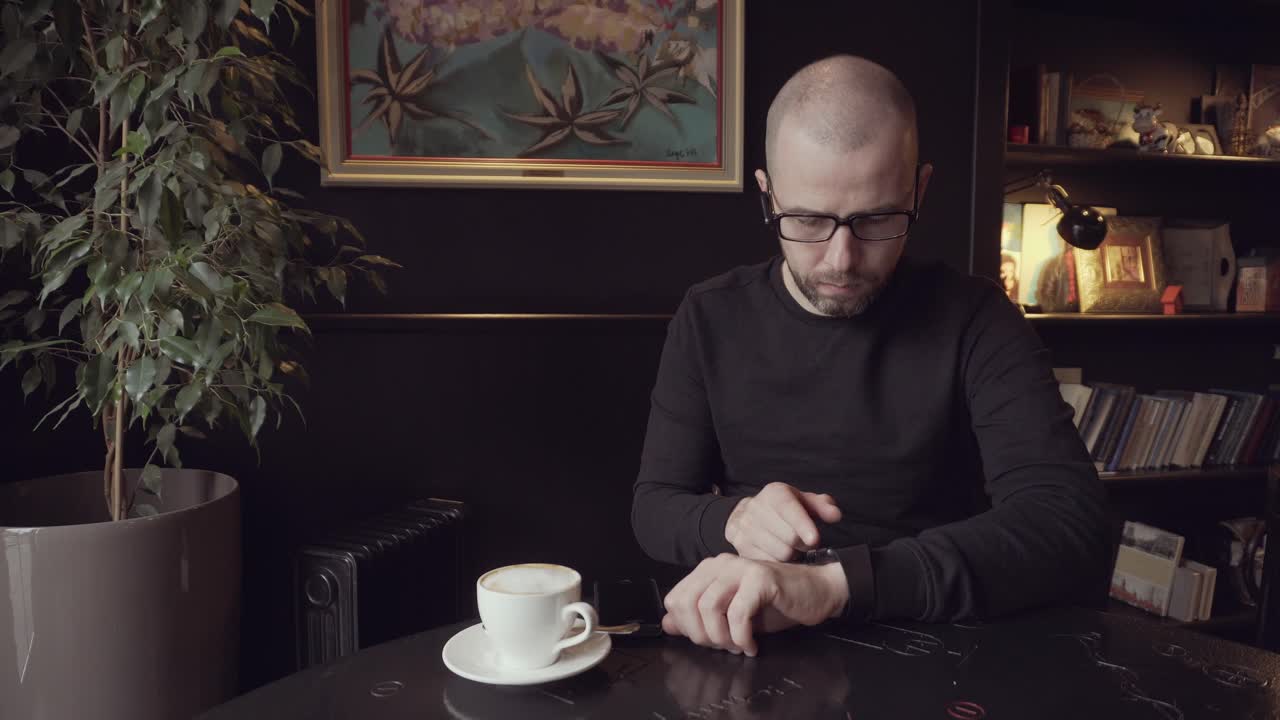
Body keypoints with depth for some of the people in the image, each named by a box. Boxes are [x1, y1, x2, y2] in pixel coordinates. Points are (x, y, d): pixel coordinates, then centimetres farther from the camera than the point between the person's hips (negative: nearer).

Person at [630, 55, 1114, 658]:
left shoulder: (974, 321, -7)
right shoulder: (710, 319, 1)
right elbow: (653, 508, 3)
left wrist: (836, 582, -31)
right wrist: (732, 521, -19)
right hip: (746, 645, 2)